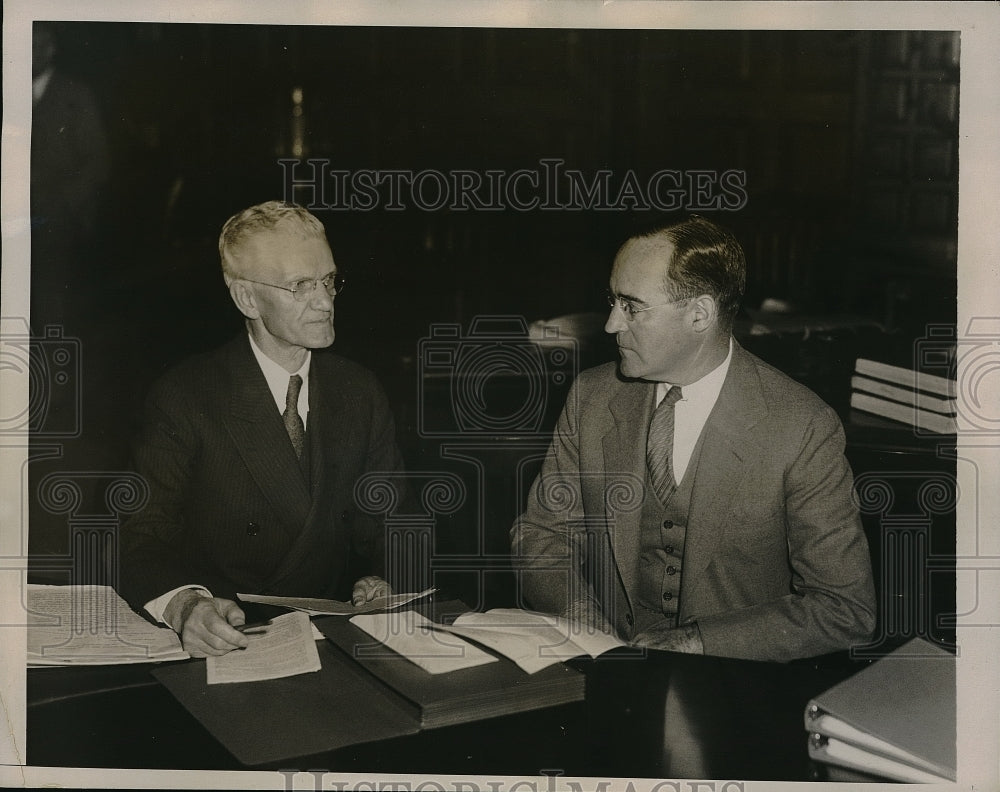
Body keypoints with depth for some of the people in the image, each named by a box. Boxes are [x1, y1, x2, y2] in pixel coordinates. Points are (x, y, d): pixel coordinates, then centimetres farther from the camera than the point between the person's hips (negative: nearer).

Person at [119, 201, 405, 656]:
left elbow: (384, 522, 14)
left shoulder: (359, 392, 9)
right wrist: (185, 605, -31)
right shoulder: (184, 399, -5)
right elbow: (143, 542, -11)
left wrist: (377, 577, -7)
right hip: (222, 643, -1)